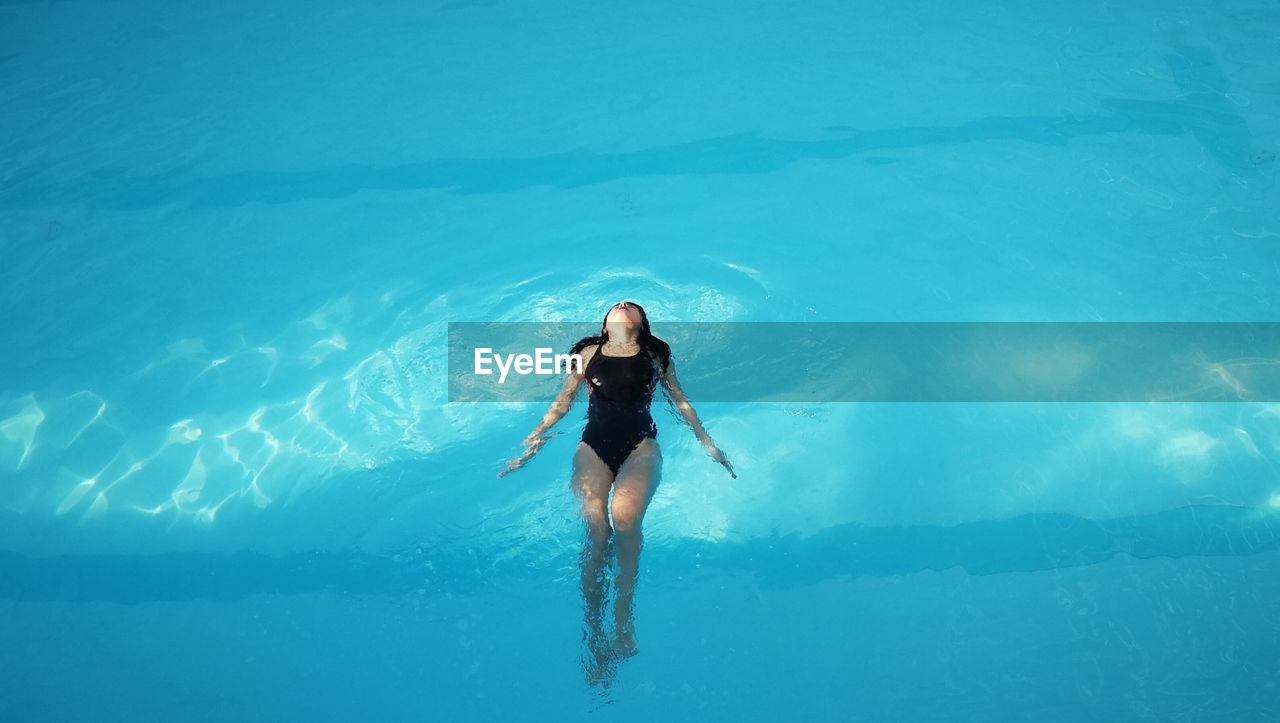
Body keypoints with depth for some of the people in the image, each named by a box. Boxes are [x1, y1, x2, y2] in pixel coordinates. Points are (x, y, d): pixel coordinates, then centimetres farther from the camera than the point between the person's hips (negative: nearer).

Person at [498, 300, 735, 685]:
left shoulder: (656, 354, 20)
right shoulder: (589, 353, 21)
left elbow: (680, 400, 25)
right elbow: (561, 403, 22)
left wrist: (708, 444, 21)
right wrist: (530, 443, 15)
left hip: (640, 444, -1)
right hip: (593, 444, 1)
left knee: (624, 516, -31)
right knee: (595, 528, -23)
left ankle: (623, 618, -19)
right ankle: (593, 632, -15)